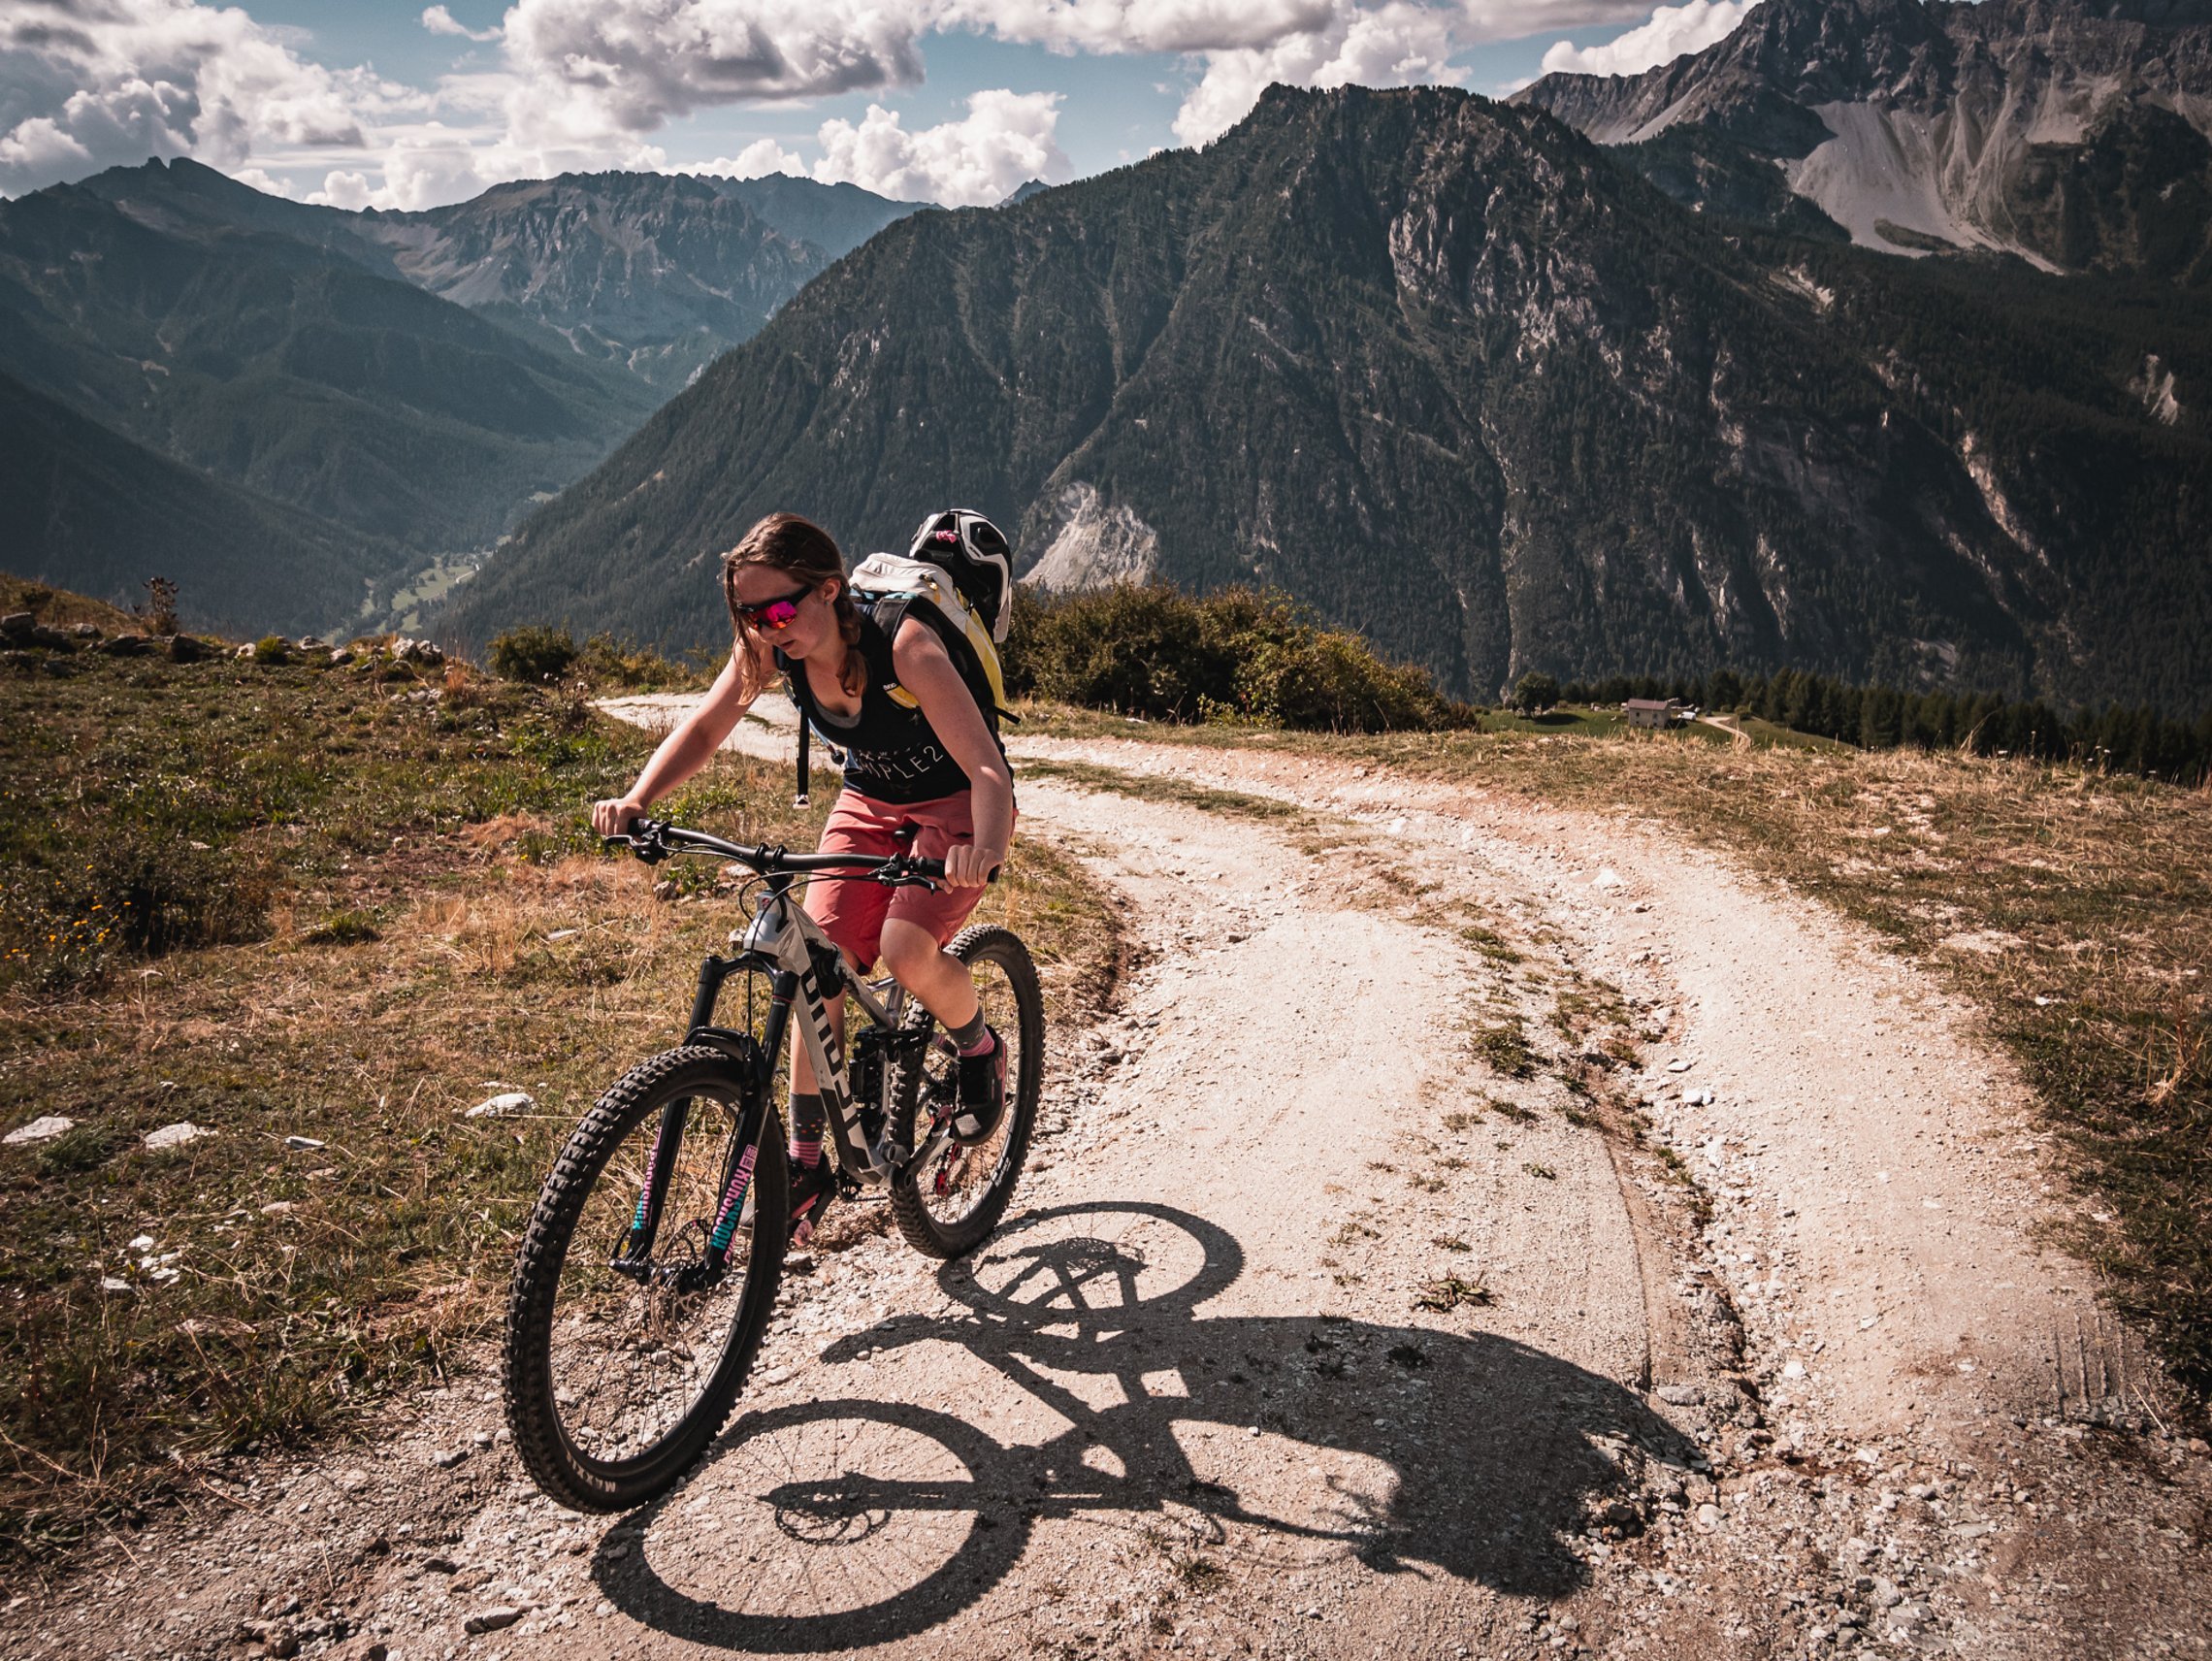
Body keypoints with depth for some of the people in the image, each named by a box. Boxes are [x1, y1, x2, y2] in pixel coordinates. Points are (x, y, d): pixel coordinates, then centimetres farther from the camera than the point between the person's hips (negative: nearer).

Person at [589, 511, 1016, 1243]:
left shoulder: (904, 644, -33)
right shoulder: (771, 646, -17)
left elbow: (986, 768, -40)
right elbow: (704, 726, -7)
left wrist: (984, 848, -60)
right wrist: (636, 800, -25)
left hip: (955, 803, -5)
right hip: (869, 801, 6)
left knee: (907, 951, -27)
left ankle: (982, 1051, 6)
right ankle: (807, 1160, 6)